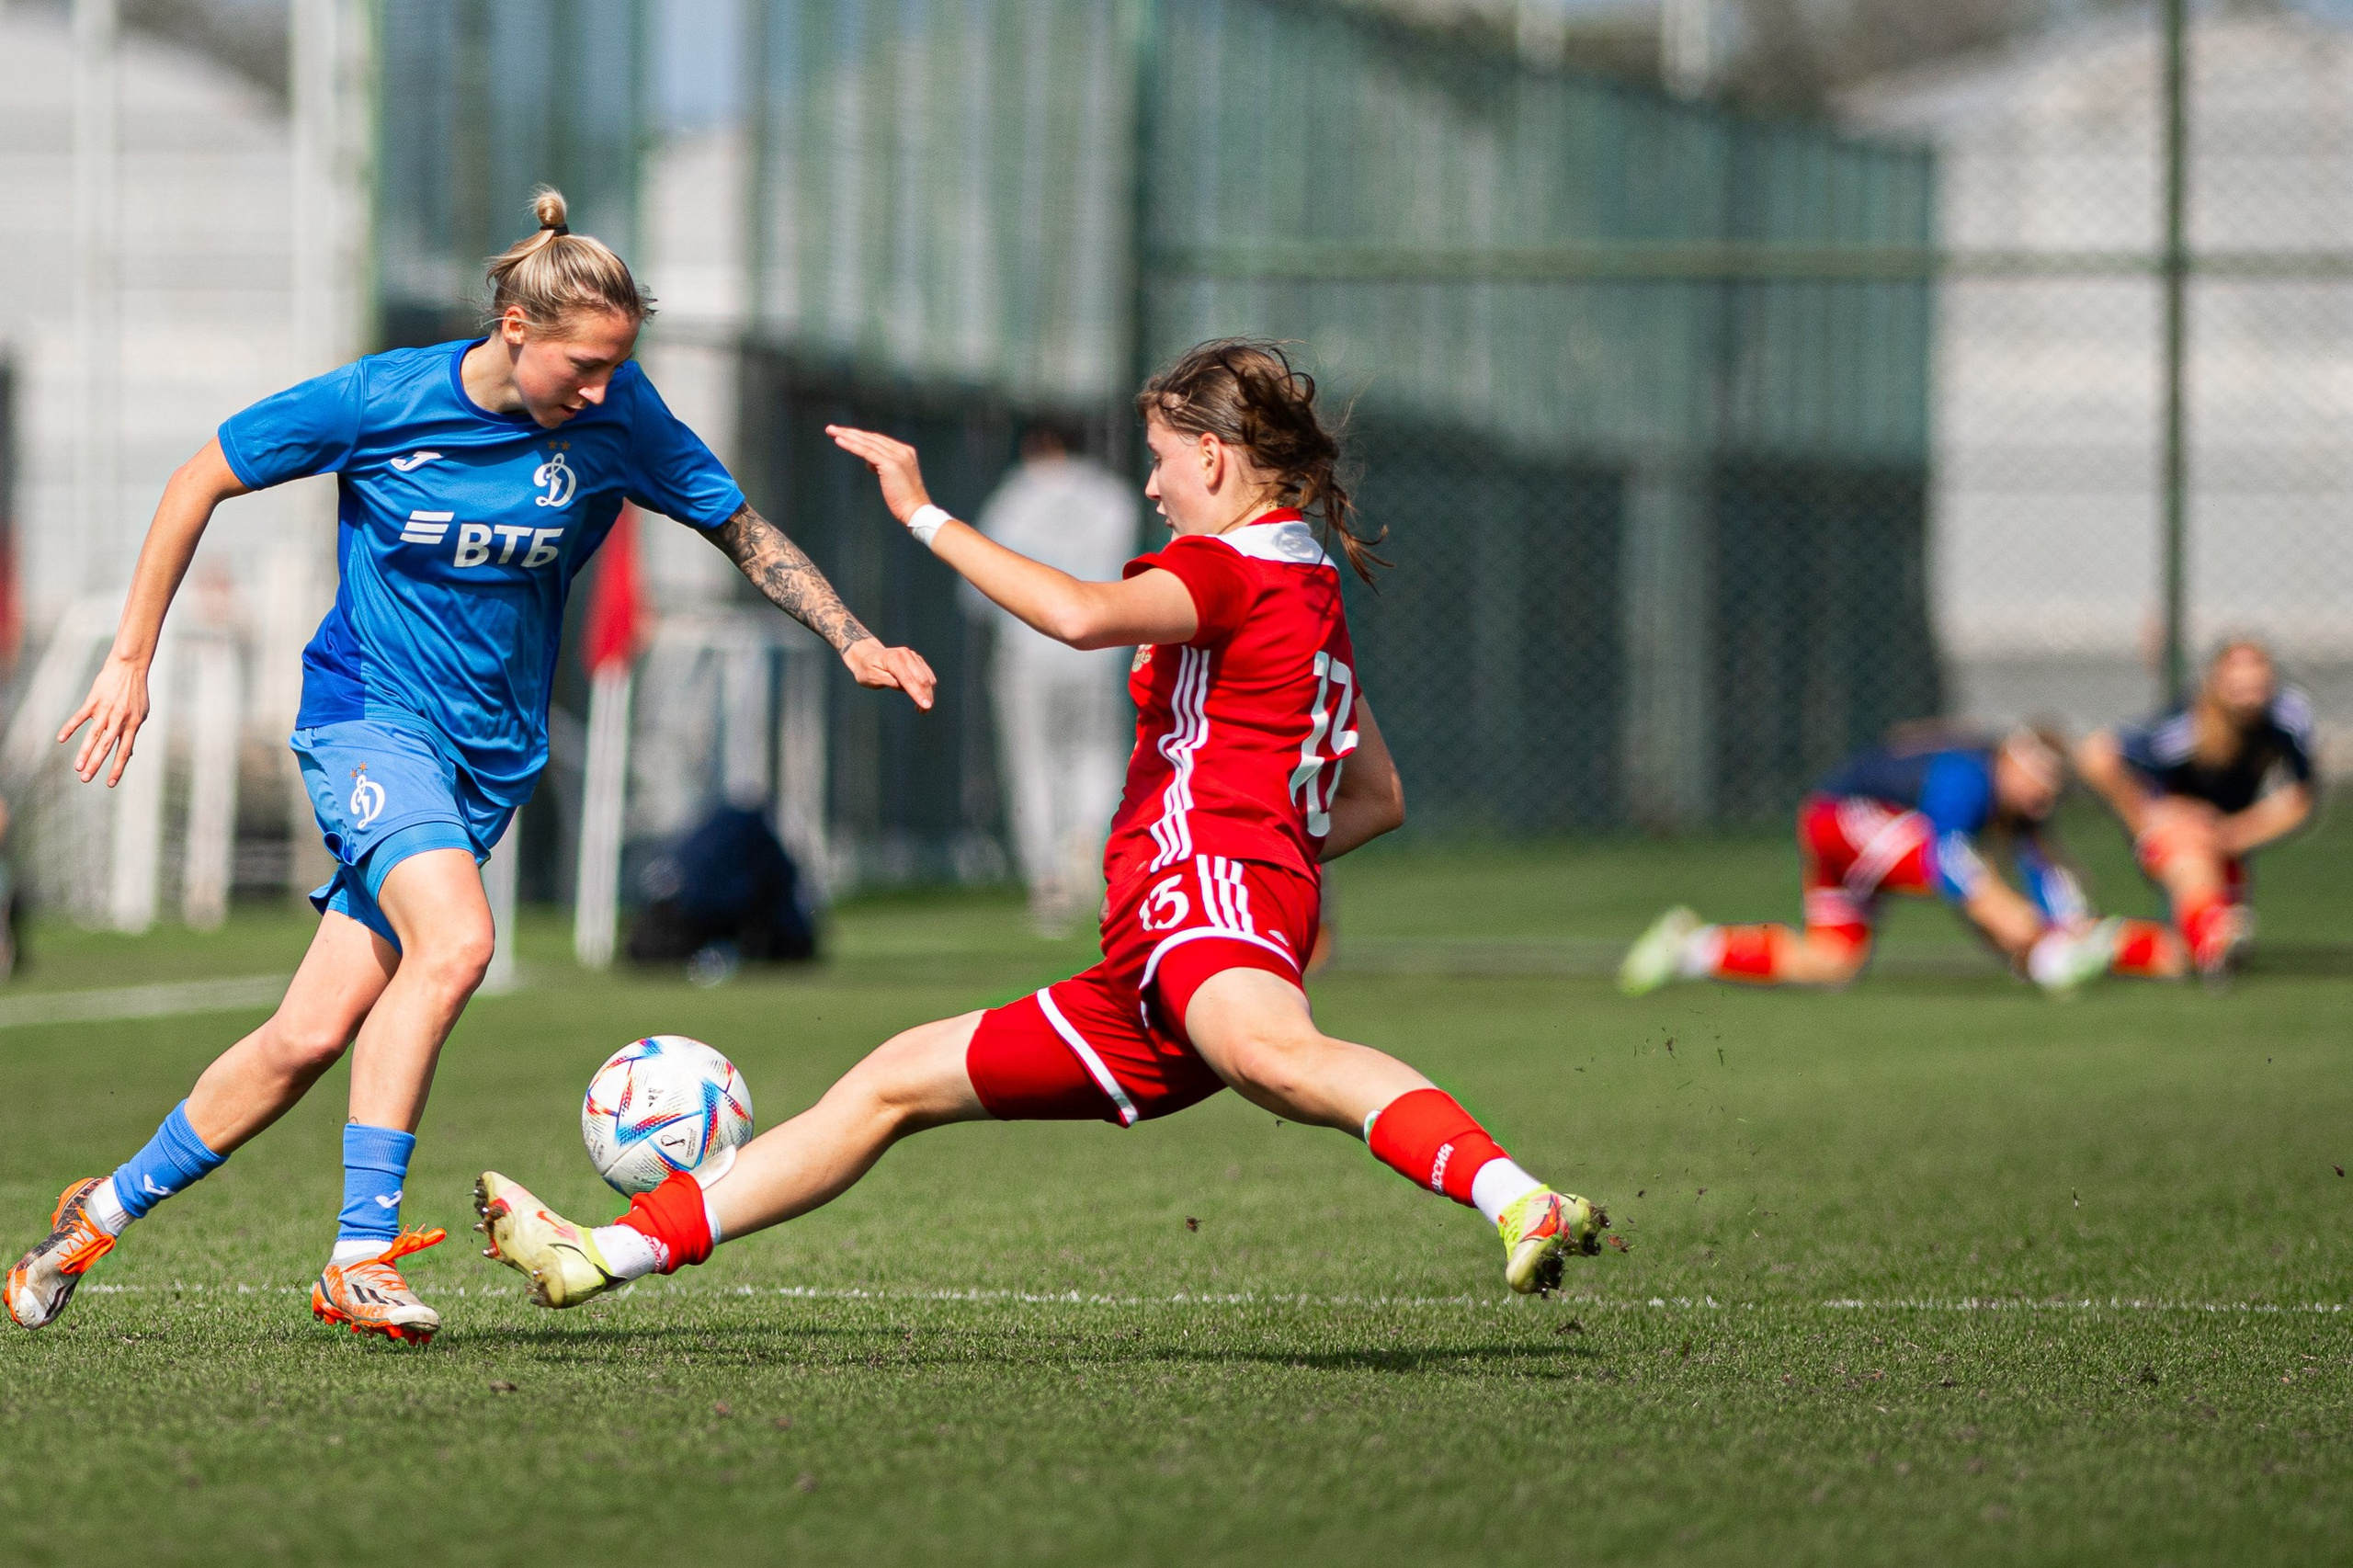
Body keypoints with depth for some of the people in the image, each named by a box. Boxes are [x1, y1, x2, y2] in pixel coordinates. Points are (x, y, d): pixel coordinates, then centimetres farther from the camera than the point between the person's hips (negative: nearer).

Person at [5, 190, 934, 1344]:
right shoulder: (379, 402, -14)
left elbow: (741, 529, 5)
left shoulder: (615, 417, -7)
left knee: (312, 1035, -1)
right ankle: (359, 1256, -26)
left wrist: (852, 639, -7)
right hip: (369, 714, -4)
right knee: (453, 943, -30)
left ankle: (106, 1209, 19)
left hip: (492, 753, 4)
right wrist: (131, 660, -2)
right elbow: (202, 480, -2)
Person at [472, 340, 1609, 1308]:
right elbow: (1377, 798, 37)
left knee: (1263, 1048, -45)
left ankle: (1517, 1202, -61)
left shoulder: (1234, 561, -1)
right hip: (1143, 987, 10)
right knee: (893, 1082, 14)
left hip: (1208, 887, -10)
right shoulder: (1315, 596, 30)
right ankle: (610, 1253, 16)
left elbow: (1083, 616, -21)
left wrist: (922, 514, -12)